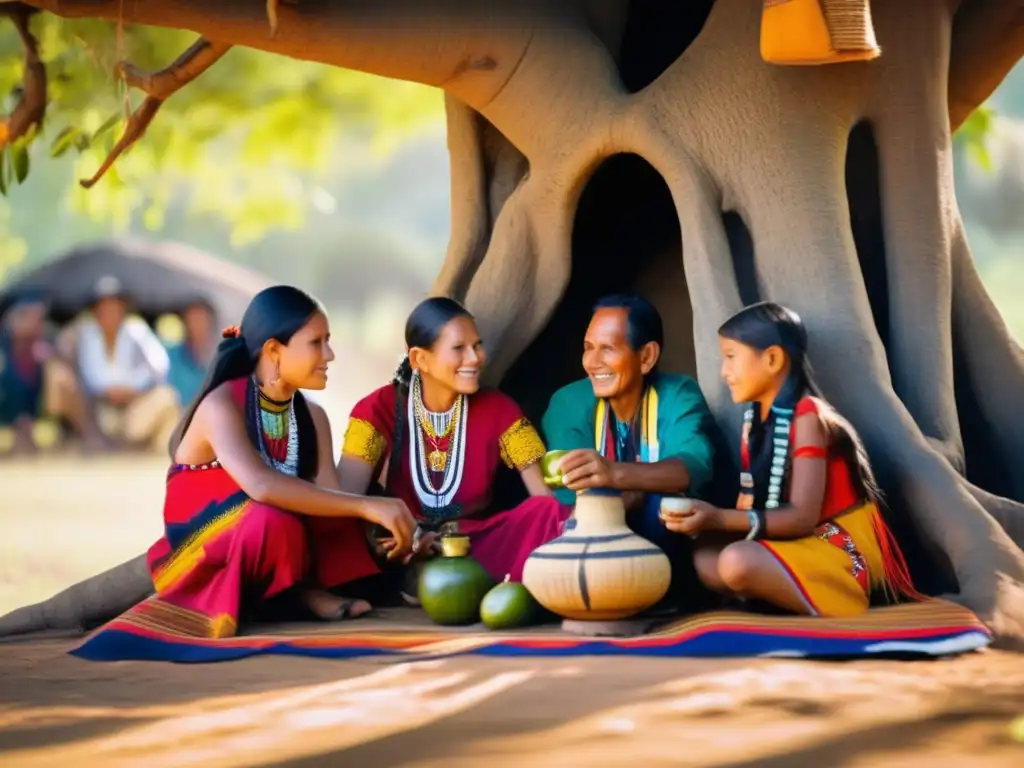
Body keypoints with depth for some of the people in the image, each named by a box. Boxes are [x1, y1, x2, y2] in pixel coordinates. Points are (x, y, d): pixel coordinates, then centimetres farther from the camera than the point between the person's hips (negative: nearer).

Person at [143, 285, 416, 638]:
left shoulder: (312, 416, 2)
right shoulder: (222, 406, -20)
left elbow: (330, 496, -11)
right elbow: (262, 486, -39)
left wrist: (390, 528, -31)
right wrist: (367, 507, -41)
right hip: (202, 560, -6)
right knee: (272, 520, -36)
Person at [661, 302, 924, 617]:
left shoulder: (807, 418, -15)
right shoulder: (756, 419, 9)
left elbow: (802, 517, -22)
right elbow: (751, 505, 4)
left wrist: (719, 519, -28)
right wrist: (703, 517, -16)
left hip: (842, 553, -8)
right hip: (799, 545, 8)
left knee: (737, 562, -30)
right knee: (705, 557, -7)